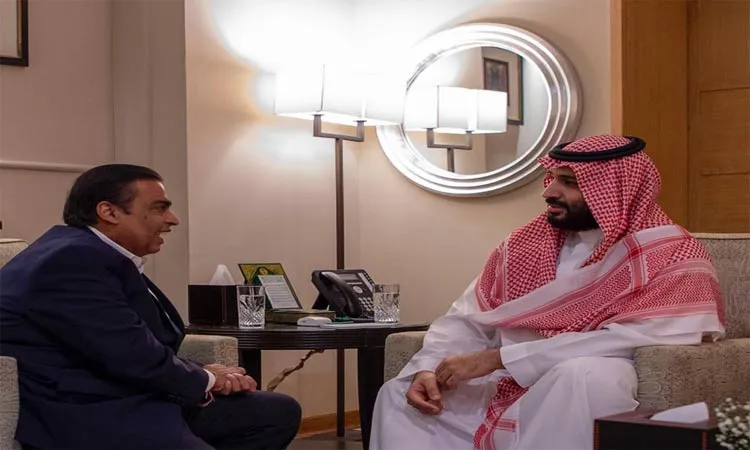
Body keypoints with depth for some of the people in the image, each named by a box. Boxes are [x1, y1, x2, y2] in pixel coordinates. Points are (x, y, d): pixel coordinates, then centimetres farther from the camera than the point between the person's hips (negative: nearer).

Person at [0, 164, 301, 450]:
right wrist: (204, 378, -4)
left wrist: (204, 376, 0)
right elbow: (135, 357, -23)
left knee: (280, 412, 10)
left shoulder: (99, 254, 15)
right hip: (87, 417, -11)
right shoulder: (72, 260, -19)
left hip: (130, 401, 11)